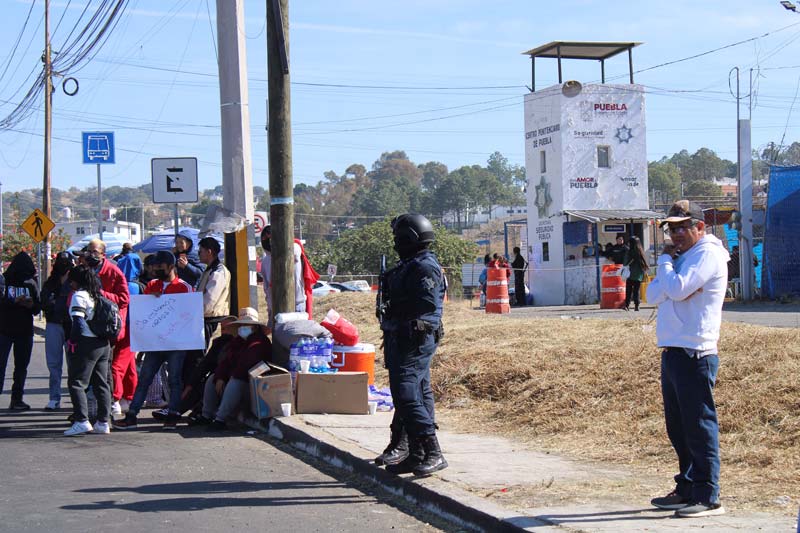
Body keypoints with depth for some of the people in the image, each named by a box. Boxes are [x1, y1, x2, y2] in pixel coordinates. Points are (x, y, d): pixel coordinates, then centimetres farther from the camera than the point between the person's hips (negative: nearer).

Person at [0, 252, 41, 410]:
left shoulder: (31, 283, 6)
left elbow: (38, 307, 6)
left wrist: (30, 304, -14)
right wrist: (15, 301, -23)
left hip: (25, 331, 4)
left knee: (21, 367, 8)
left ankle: (17, 399, 15)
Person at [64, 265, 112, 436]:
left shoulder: (79, 296, -7)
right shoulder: (98, 295, 16)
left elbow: (78, 321, -16)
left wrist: (73, 341, -10)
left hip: (87, 343, -8)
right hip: (104, 344, 8)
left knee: (76, 383, -5)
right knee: (101, 384, 10)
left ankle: (82, 421, -13)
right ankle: (103, 422, 11)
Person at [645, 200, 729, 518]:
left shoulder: (708, 255, -9)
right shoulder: (681, 256, 20)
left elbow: (678, 289, -22)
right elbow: (654, 295, 12)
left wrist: (665, 262, -5)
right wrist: (667, 263, -2)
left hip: (695, 354, -10)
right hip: (672, 351, 10)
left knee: (699, 426, -7)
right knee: (678, 427, 15)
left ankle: (708, 497, -3)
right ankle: (687, 489, 24)